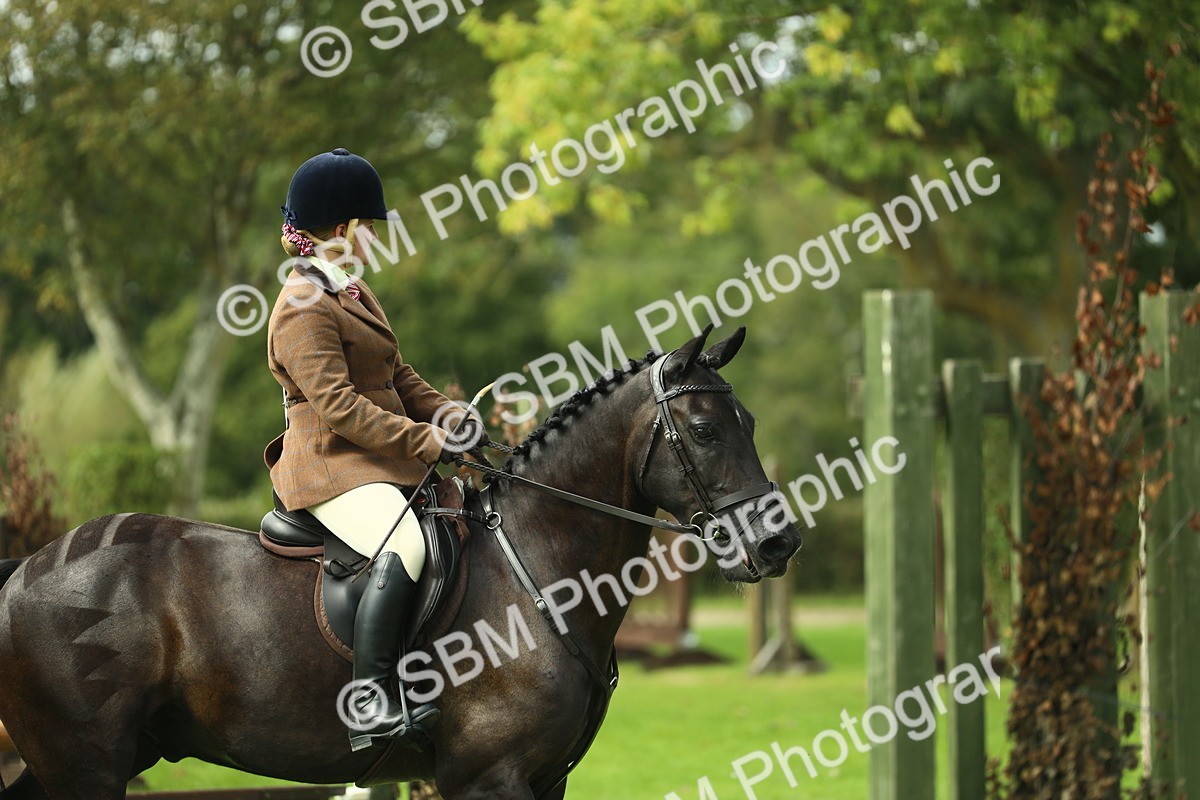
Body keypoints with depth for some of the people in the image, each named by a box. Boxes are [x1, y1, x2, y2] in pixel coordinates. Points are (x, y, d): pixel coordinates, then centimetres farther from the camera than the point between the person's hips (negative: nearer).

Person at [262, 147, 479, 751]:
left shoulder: (355, 294, 20)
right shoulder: (304, 308, -13)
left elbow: (398, 375, 23)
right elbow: (338, 403, -21)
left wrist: (447, 415, 4)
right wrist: (423, 440, -22)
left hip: (382, 466, 11)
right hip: (332, 468, -11)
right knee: (404, 545, -35)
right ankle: (373, 706, -42)